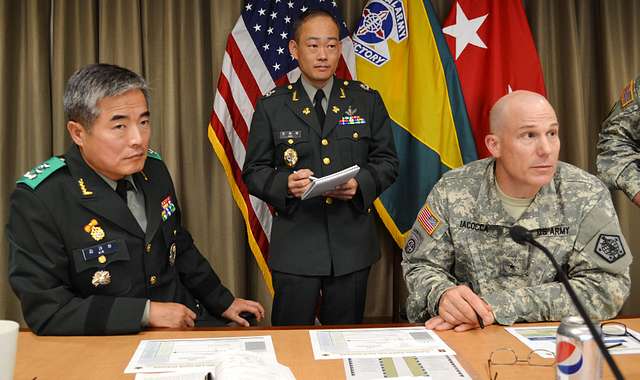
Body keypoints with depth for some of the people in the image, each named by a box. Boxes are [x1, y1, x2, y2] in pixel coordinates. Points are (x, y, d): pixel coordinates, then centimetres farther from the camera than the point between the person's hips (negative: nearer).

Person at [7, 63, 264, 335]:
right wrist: (147, 312, -18)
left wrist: (224, 303, 14)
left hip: (186, 323, 6)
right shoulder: (37, 199, -16)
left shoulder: (154, 169, 2)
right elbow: (45, 309, -16)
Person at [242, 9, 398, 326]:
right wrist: (285, 184, -18)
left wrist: (360, 183, -14)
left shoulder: (366, 101, 6)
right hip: (295, 243, -1)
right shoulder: (271, 106, 2)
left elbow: (387, 162, 7)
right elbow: (254, 172, 3)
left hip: (352, 243, 2)